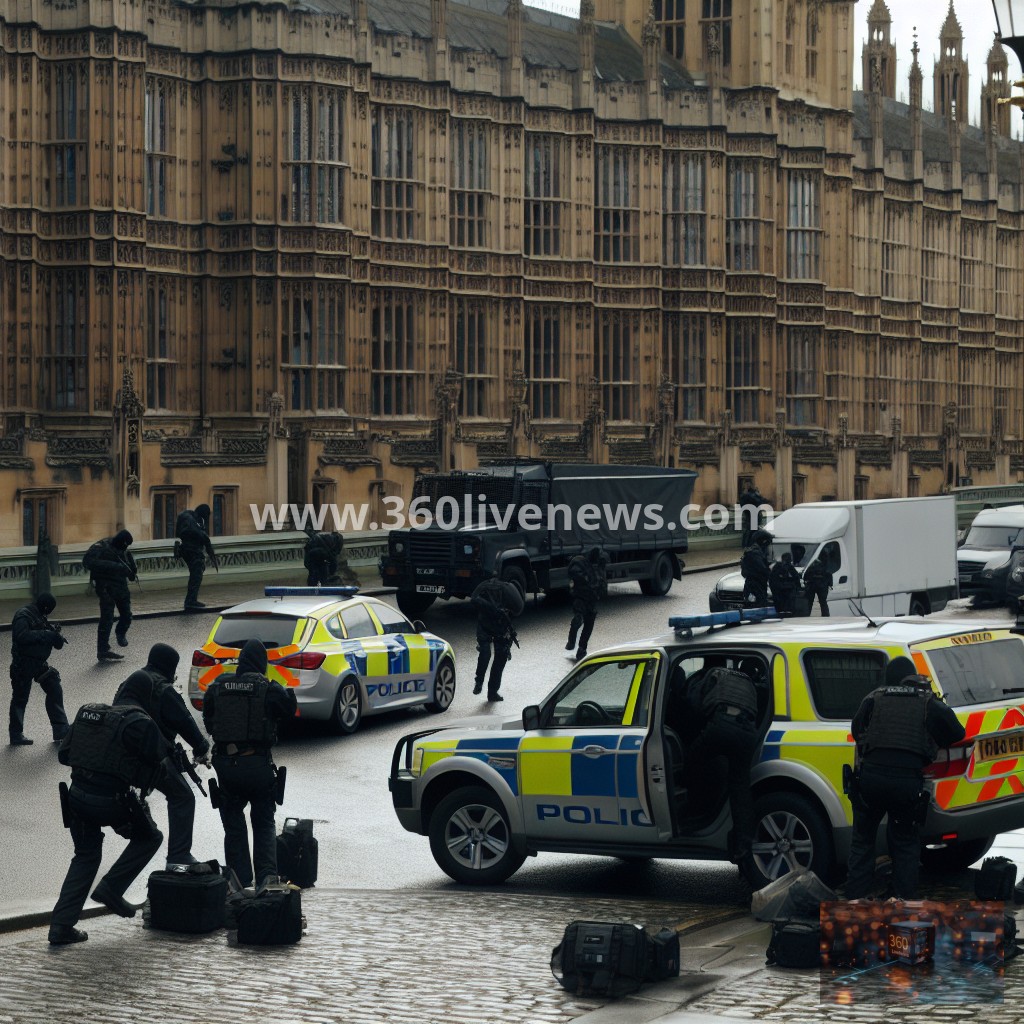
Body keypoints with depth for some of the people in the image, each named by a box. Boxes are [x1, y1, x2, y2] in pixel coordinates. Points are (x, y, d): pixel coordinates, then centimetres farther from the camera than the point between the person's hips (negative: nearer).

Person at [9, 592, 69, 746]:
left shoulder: (39, 616, 11)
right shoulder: (23, 616, -17)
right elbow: (21, 636, -32)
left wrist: (53, 633, -5)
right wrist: (45, 634, -28)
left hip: (39, 663, 9)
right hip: (23, 664, -9)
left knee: (55, 691, 6)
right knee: (20, 698, 1)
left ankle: (61, 730, 12)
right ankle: (16, 735, 11)